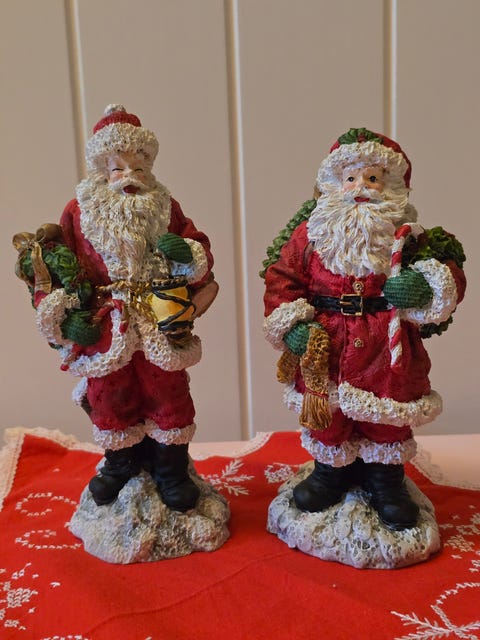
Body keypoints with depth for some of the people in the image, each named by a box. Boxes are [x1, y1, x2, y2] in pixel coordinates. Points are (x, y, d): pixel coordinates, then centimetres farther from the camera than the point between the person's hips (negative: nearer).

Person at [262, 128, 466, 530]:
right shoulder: (310, 231, 0)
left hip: (388, 346, 0)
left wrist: (427, 285, -21)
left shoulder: (404, 233, 1)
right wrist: (291, 325, -11)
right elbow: (282, 277, 0)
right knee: (326, 413, 13)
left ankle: (386, 477, 35)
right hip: (325, 343, 0)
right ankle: (331, 470, 38)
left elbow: (450, 272, 2)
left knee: (388, 414, 12)